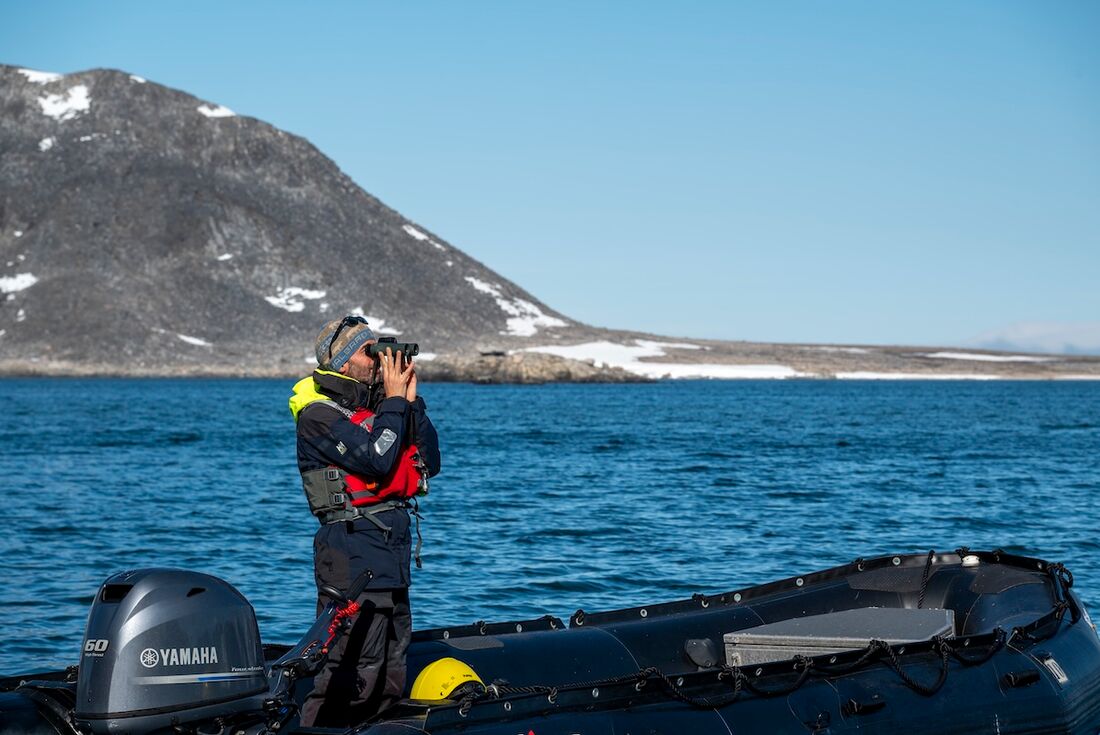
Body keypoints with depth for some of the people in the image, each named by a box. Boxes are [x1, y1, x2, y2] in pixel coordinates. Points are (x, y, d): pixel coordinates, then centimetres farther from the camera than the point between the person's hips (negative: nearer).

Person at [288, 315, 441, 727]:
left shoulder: (377, 406, 16)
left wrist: (411, 399, 6)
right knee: (353, 675, -14)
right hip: (353, 550, -9)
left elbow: (430, 462, 11)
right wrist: (395, 399, -9)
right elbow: (377, 459, -20)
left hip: (394, 551, 9)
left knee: (390, 681, 14)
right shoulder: (319, 414, -8)